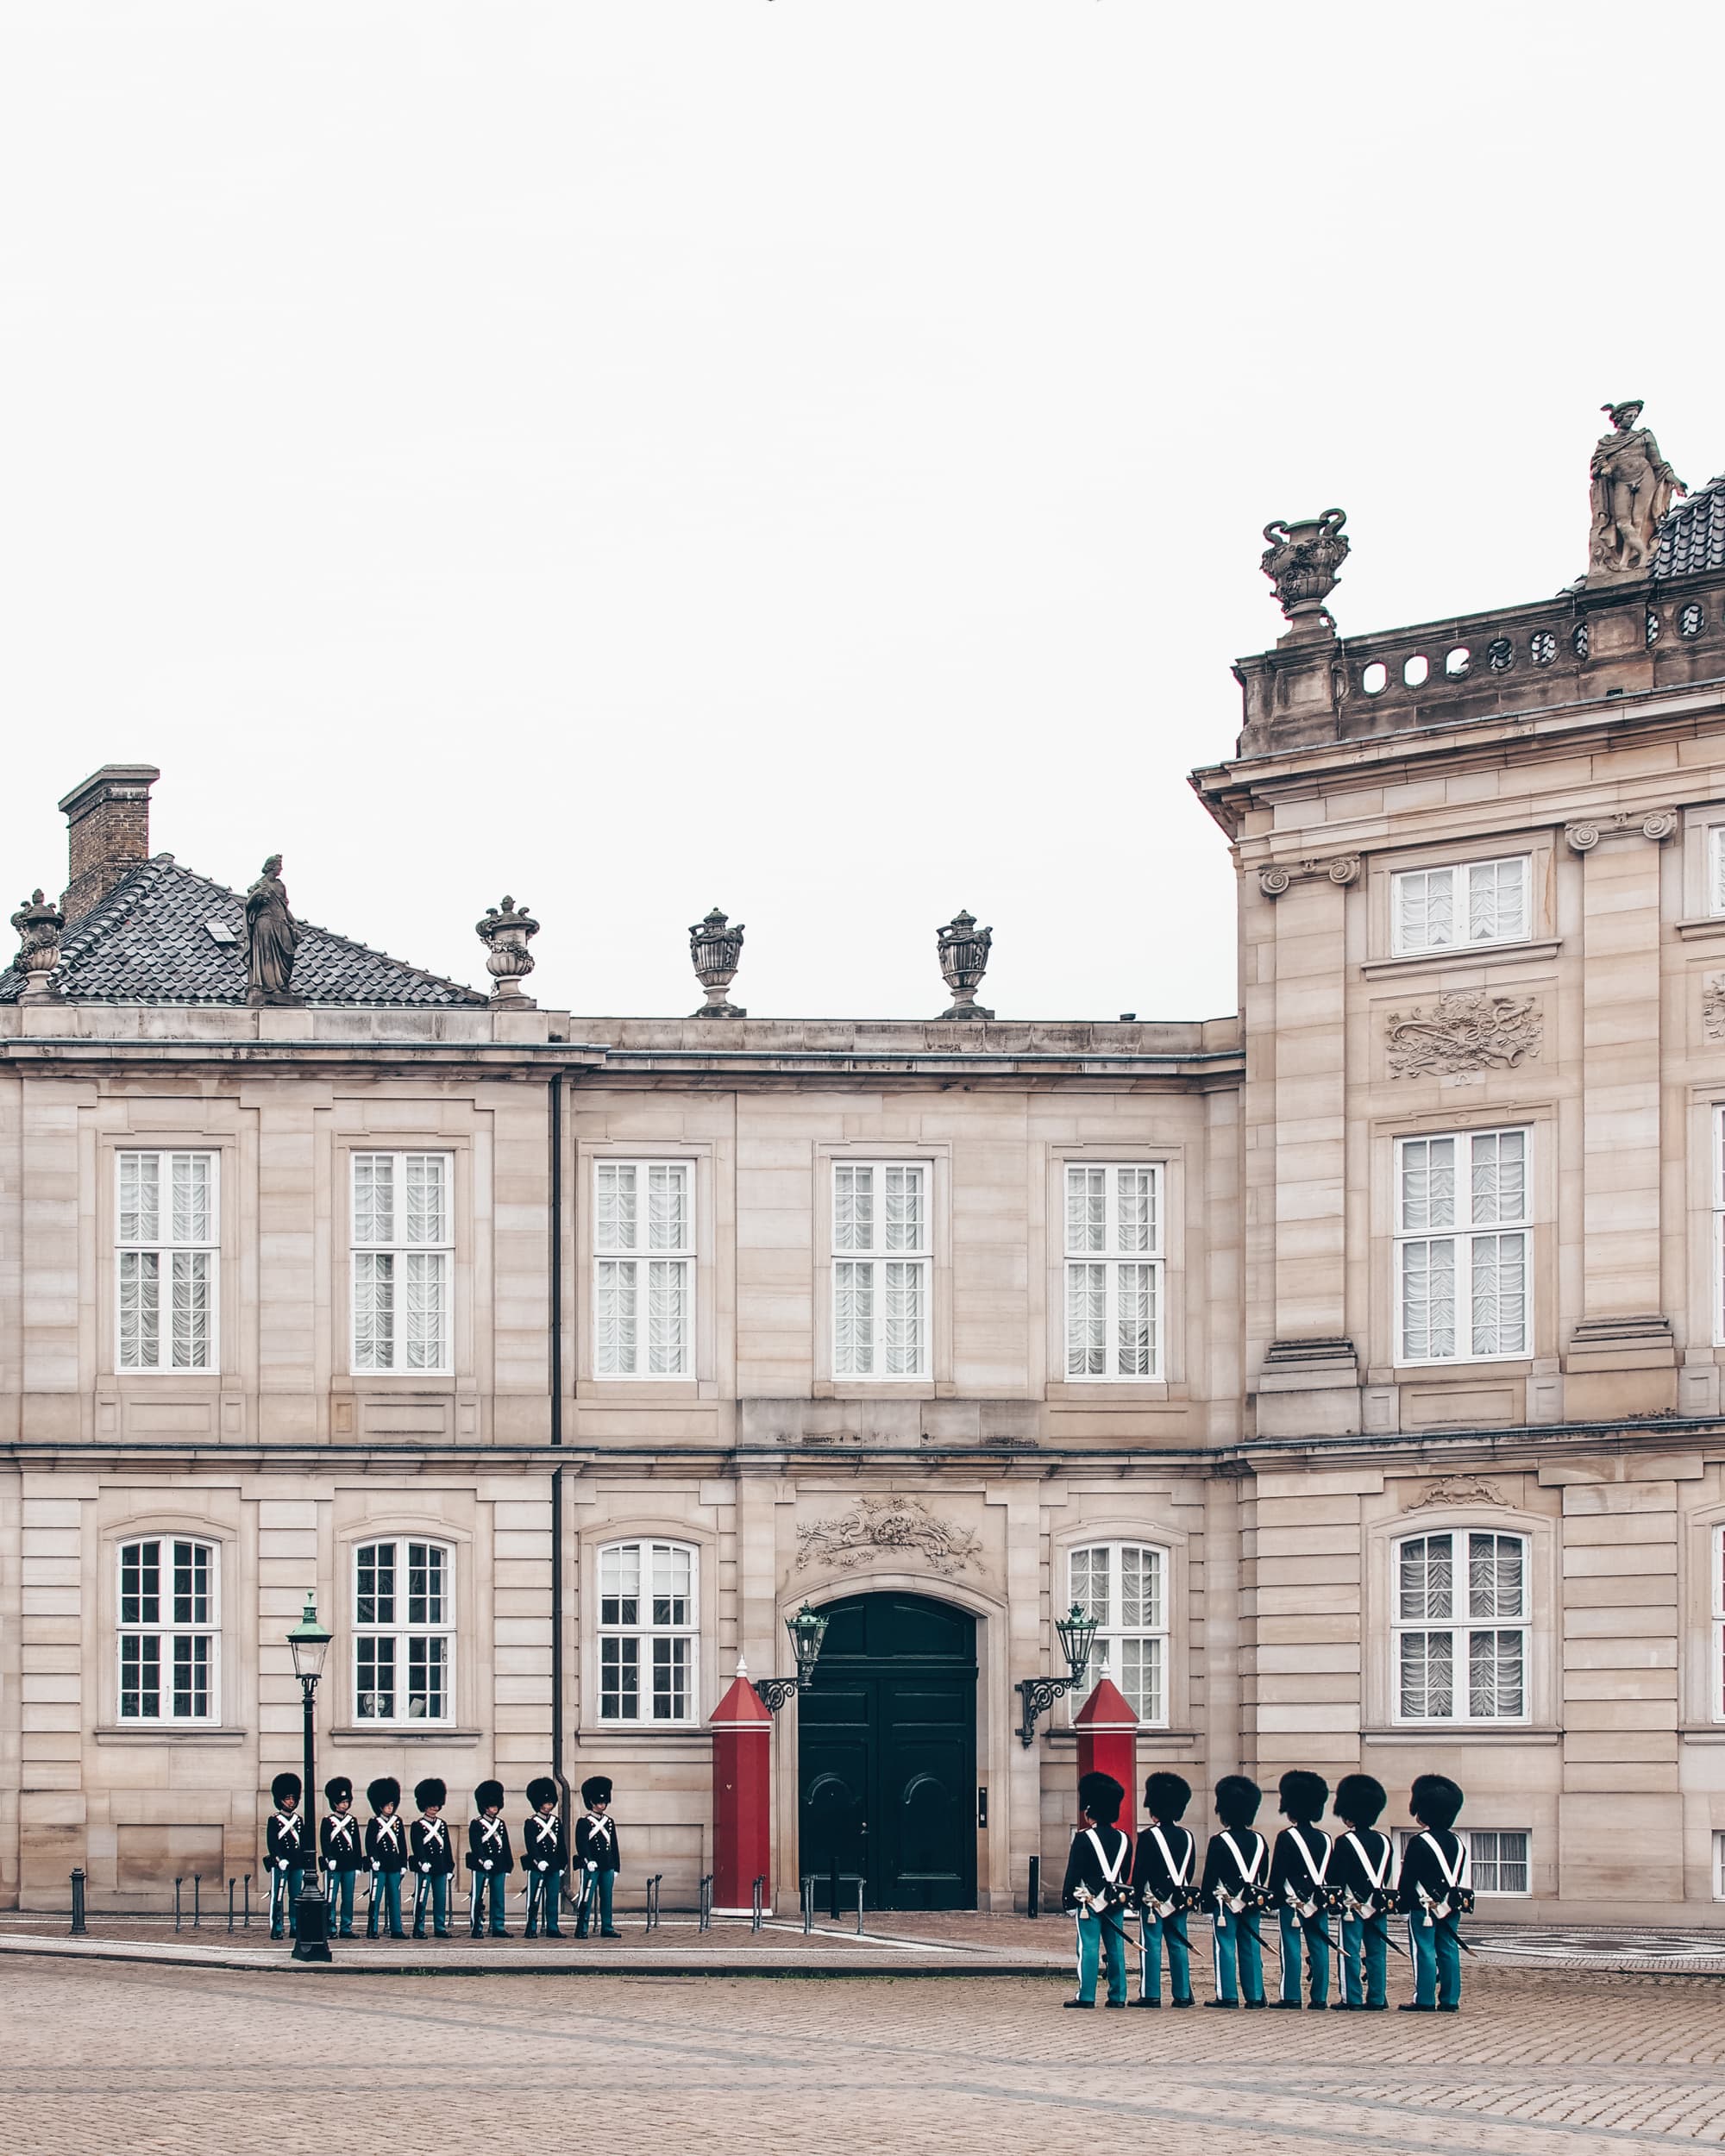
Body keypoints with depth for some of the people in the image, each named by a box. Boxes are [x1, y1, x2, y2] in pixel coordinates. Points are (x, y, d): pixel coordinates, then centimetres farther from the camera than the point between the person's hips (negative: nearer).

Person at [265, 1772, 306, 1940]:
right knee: (278, 1898, -3)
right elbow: (271, 1843, -9)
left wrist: (305, 1865, 13)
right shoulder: (274, 1820, -1)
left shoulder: (299, 1820, 14)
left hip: (297, 1865, 5)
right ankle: (276, 1929, -2)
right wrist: (279, 1859, -20)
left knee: (296, 1898, 5)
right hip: (280, 1864, -5)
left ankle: (295, 1928, 10)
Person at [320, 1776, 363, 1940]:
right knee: (332, 1898, -2)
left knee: (348, 1898, 5)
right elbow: (324, 1842, -7)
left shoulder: (353, 1821, 12)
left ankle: (347, 1928, 10)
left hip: (349, 1865, 4)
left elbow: (357, 1845, 13)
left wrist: (358, 1866, 10)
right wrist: (329, 1859, -20)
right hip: (334, 1865, -4)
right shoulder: (327, 1821, 0)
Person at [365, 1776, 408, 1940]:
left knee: (395, 1898, 5)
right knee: (376, 1898, -2)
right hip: (379, 1865, -4)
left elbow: (402, 1844, 13)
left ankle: (396, 1929, 9)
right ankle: (372, 1930, 1)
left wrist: (403, 1864, 9)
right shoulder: (374, 1823, -1)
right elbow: (369, 1844, -6)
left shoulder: (398, 1822, 11)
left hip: (394, 1866, 4)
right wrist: (373, 1860, -18)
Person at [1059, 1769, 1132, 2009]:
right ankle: (1118, 1996, 9)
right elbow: (1126, 1873, 14)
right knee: (1116, 1948, 8)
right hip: (1116, 1900, 5)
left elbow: (1074, 1872, -9)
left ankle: (1086, 1996, -5)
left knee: (1089, 1948, -4)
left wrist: (1067, 1899, -1)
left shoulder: (1084, 1838, -10)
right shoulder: (1124, 1838, 7)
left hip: (1090, 1900, -5)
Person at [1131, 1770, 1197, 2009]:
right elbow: (1192, 1871, 12)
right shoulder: (1187, 1837, 6)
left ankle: (1151, 1994, -4)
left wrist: (1136, 1896, -1)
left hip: (1154, 1900, -5)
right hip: (1180, 1901, 5)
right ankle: (1182, 1994, 8)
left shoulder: (1148, 1836, -10)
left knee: (1152, 1946, -2)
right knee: (1179, 1945, 8)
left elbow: (1140, 1871, -9)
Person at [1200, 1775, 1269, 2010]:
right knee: (1251, 1948, 8)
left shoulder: (1219, 1842, -11)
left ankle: (1228, 1996, -3)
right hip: (1252, 1903, 5)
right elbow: (1264, 1874, 12)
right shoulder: (1259, 1841, 5)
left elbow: (1210, 1876, -9)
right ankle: (1254, 1995, 9)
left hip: (1227, 1902, -5)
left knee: (1225, 1947, -1)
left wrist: (1205, 1899, 0)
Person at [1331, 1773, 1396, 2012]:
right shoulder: (1385, 1842, 7)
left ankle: (1353, 1999, -5)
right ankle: (1377, 1999, 7)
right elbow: (1390, 1878, 13)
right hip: (1380, 1907, 5)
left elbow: (1336, 1878, -10)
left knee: (1352, 1952, -2)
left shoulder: (1346, 1842, -10)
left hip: (1354, 1906, -5)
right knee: (1377, 1953, 7)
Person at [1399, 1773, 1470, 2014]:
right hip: (1451, 1908, 6)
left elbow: (1407, 1879, -10)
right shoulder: (1458, 1842, 9)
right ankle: (1450, 2000, 8)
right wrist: (1462, 1900, 19)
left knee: (1425, 1951, -4)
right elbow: (1465, 1879, 13)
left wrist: (1403, 1903, -2)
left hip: (1424, 1906, -6)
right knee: (1449, 1951, 8)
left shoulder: (1419, 1843, -11)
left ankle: (1424, 2000, -5)